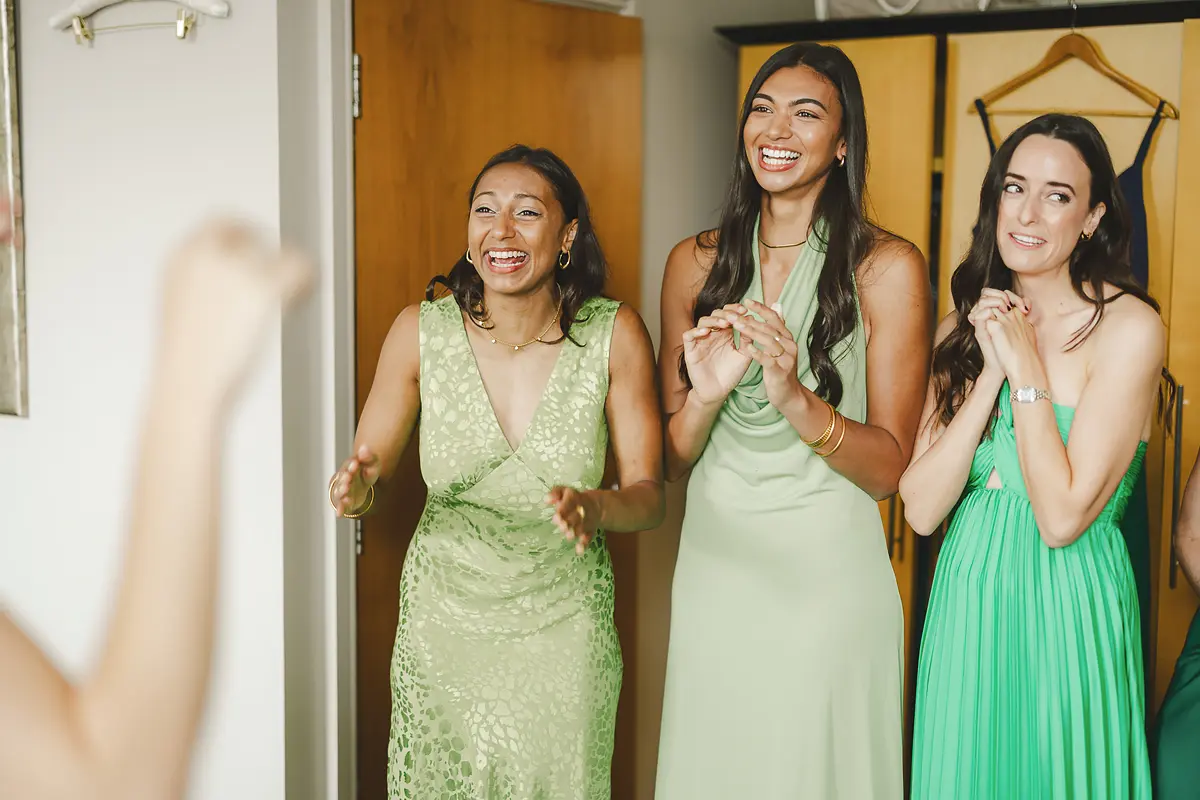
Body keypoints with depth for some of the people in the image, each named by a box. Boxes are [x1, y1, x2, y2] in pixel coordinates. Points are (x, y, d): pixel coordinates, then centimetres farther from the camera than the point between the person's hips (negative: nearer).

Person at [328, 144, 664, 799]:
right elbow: (366, 468, -2)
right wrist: (356, 487, -26)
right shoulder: (421, 331, -11)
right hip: (444, 617, 1)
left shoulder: (615, 336, -13)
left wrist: (595, 507, -30)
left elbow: (648, 494, -8)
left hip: (563, 627, 0)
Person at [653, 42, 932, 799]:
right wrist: (705, 395, -17)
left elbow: (889, 467, -8)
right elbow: (669, 460, 4)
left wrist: (795, 399, -25)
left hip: (828, 572, -3)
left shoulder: (888, 267, -8)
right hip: (714, 566, 3)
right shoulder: (697, 262, 1)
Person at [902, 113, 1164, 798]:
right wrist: (991, 372, -13)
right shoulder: (962, 329, 3)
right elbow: (921, 509, -7)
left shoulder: (1129, 326, -12)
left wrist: (1027, 368, -16)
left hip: (1068, 608, -4)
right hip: (966, 601, 5)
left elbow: (1062, 517, -18)